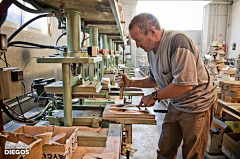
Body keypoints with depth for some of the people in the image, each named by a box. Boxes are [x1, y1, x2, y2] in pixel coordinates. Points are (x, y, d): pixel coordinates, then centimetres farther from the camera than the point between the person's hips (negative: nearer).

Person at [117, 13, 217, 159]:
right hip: (175, 104, 7)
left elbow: (185, 84, -29)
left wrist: (154, 96, -17)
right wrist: (131, 83, 2)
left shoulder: (178, 40, -25)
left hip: (198, 105, -7)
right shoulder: (151, 50, 2)